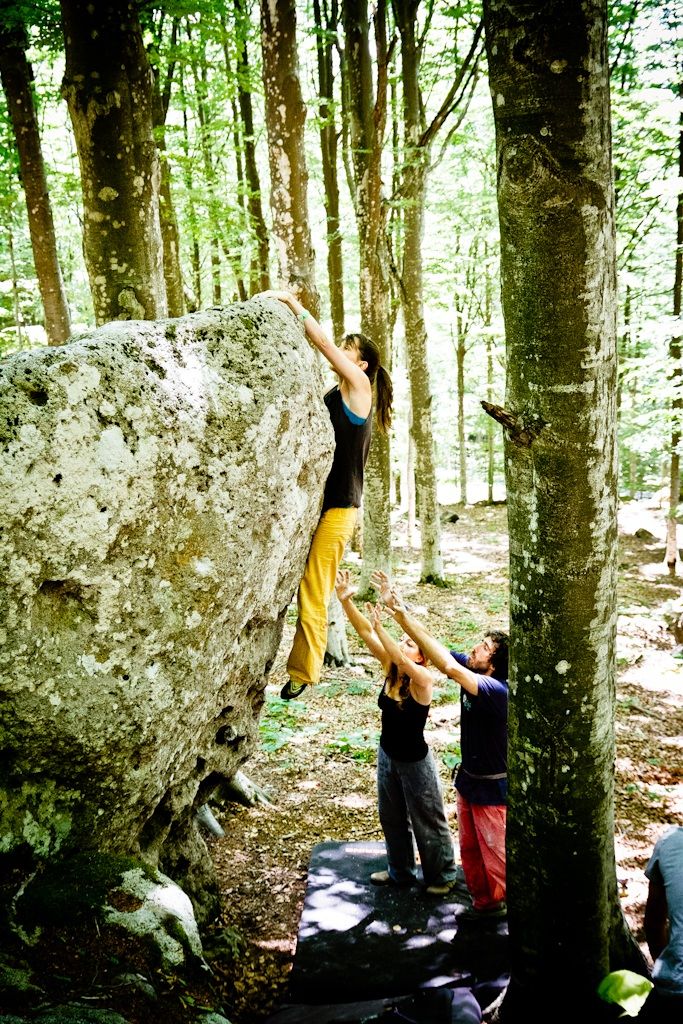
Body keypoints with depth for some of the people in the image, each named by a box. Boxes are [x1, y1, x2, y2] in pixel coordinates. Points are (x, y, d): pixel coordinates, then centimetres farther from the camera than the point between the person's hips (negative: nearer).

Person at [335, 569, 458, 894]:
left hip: (415, 761, -7)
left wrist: (380, 627, -55)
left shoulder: (423, 679, -25)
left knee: (427, 822, 13)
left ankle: (442, 876, 35)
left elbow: (401, 660, -47)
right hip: (387, 755, 7)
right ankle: (400, 871, 44)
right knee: (392, 818, 23)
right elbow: (365, 633, -18)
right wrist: (345, 601, -31)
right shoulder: (389, 668, -9)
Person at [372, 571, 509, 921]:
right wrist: (396, 607, -22)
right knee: (469, 847, 20)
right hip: (468, 778, 8)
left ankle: (500, 903, 33)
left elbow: (448, 667, -44)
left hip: (492, 787, -8)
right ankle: (482, 901, 39)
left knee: (494, 851, 11)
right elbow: (429, 642, -10)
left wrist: (405, 617, -44)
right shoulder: (469, 670, -9)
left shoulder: (499, 692, -32)